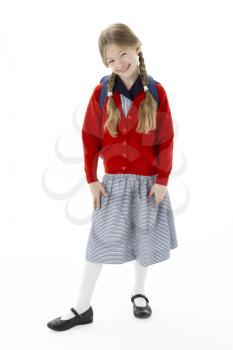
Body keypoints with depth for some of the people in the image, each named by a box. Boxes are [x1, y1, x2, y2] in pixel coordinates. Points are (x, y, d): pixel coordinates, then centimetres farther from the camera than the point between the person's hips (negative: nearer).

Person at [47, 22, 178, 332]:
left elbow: (166, 139, -5)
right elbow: (90, 138, -3)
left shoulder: (156, 92, -7)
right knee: (101, 242, 3)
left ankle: (139, 293, 36)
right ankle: (82, 308, 14)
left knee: (144, 239, 13)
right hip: (113, 180, 0)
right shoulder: (101, 93, -6)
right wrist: (92, 179, -5)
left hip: (148, 180, 0)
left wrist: (162, 180, -7)